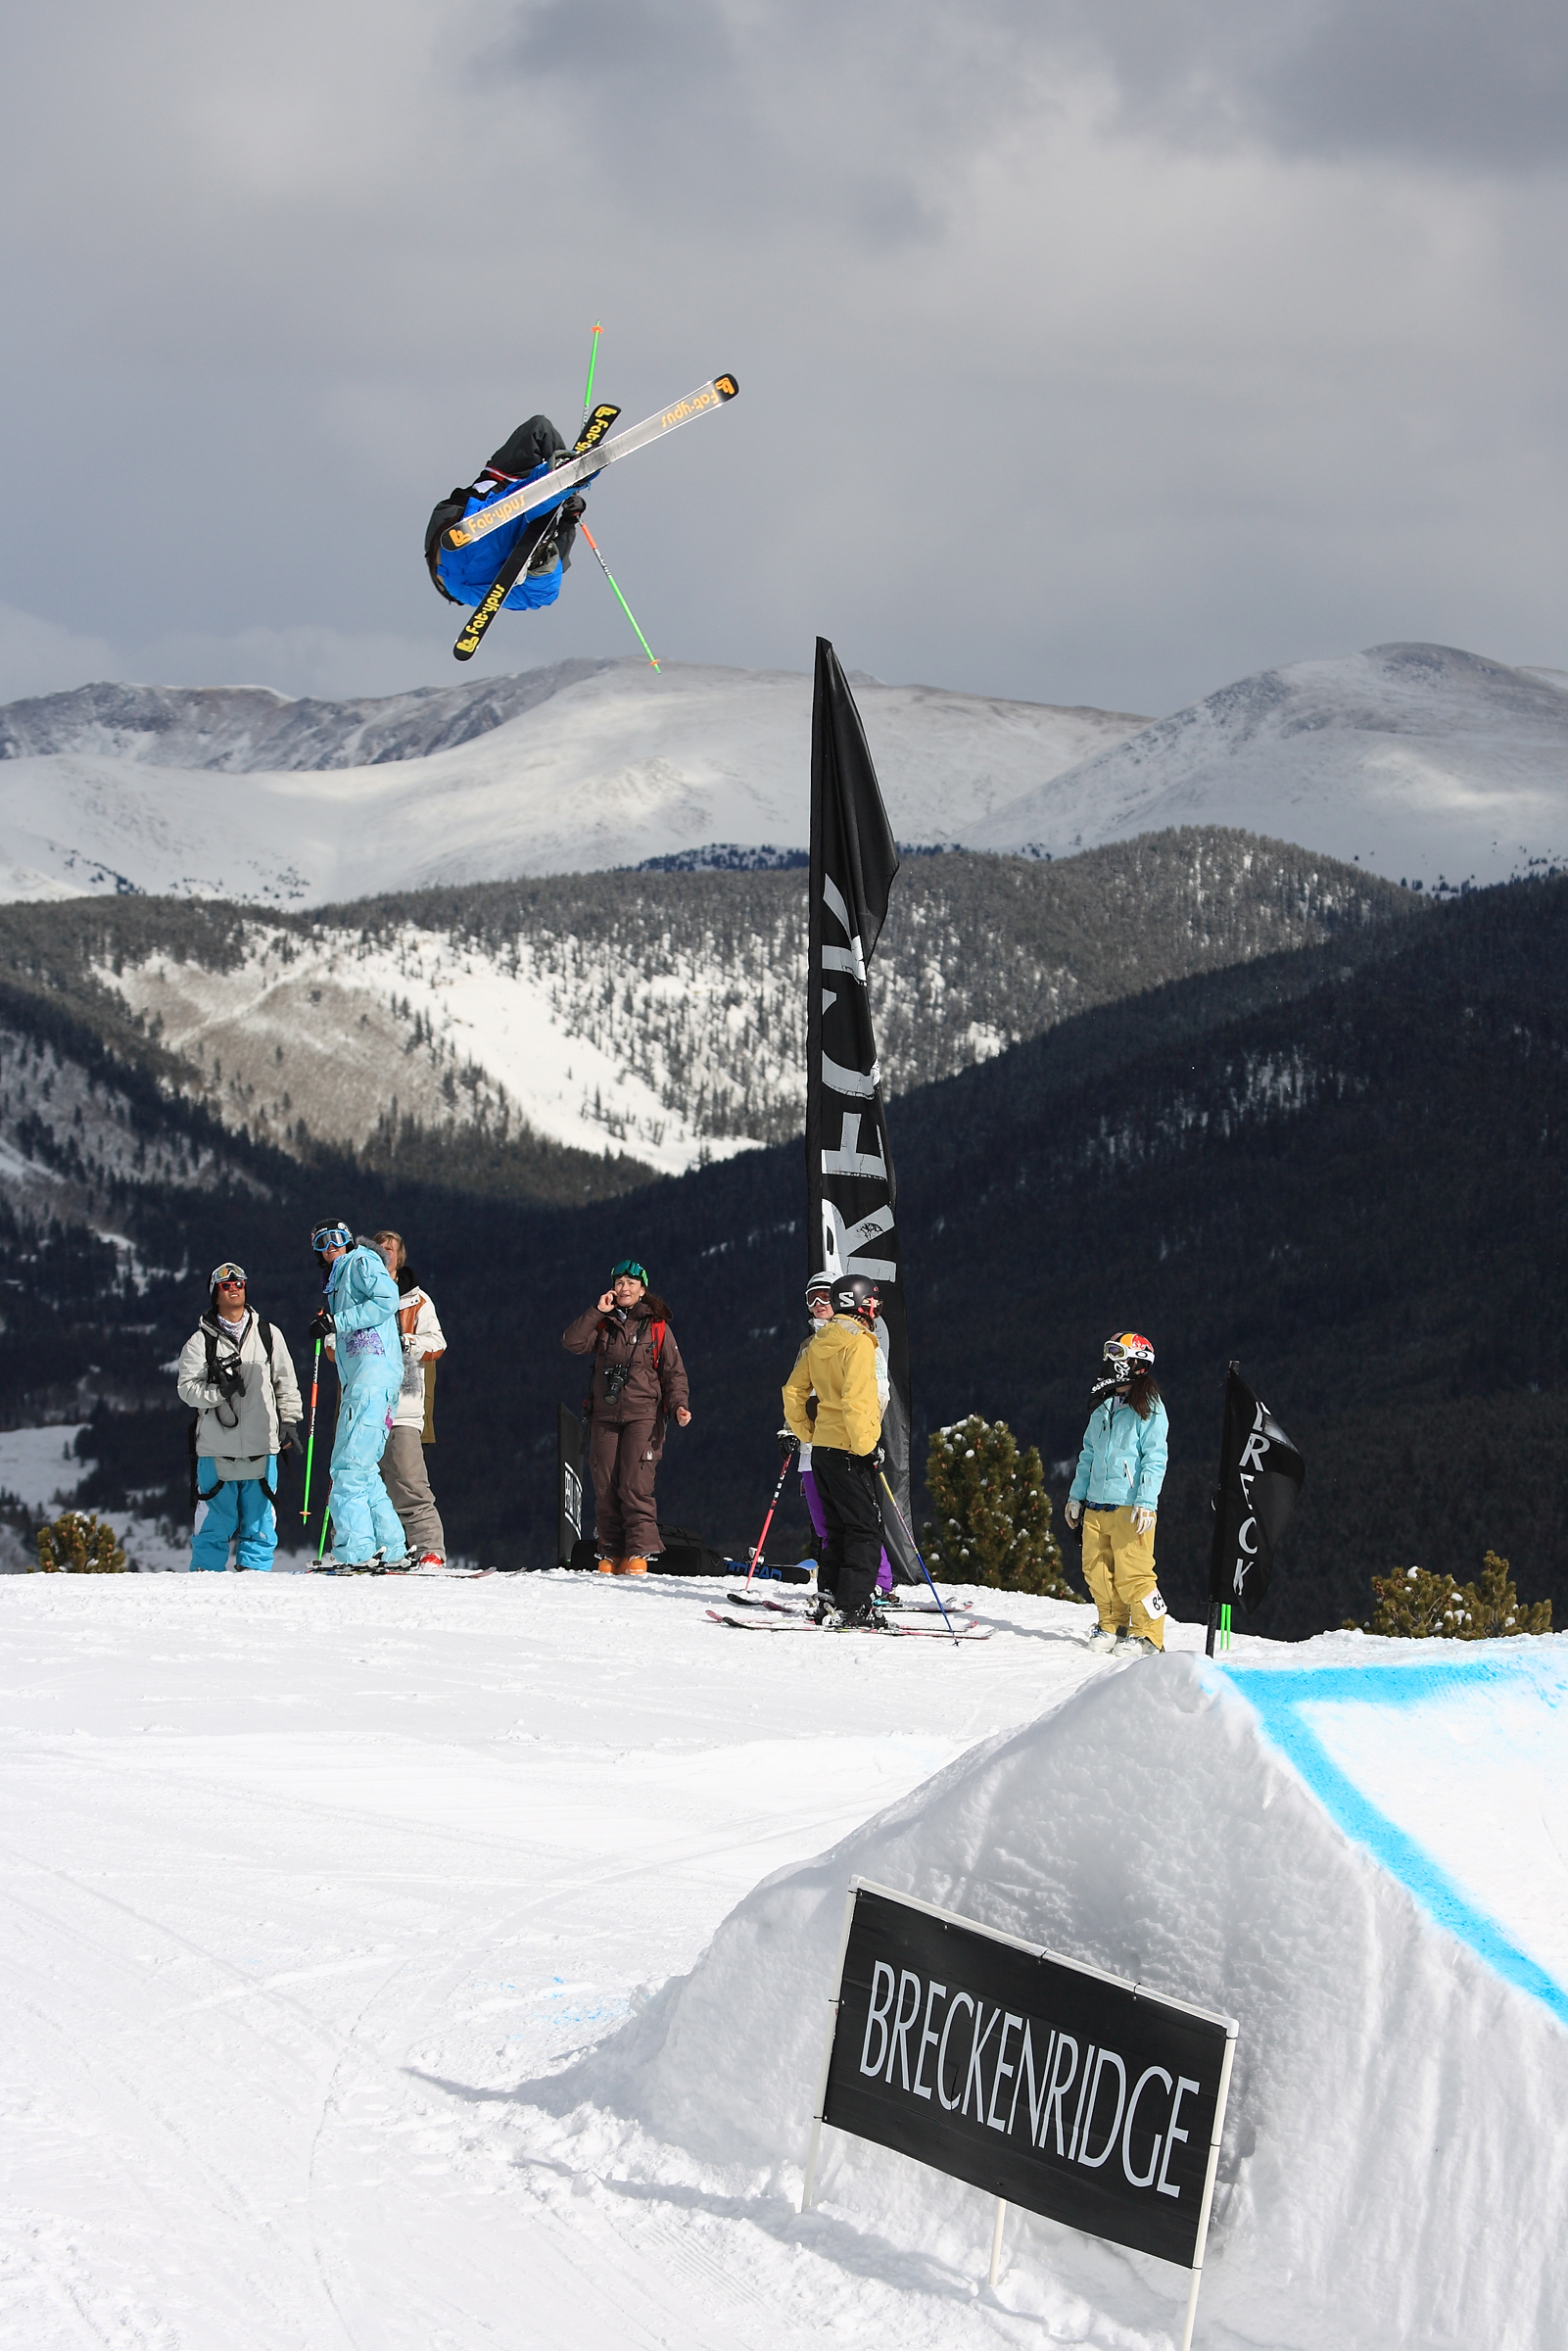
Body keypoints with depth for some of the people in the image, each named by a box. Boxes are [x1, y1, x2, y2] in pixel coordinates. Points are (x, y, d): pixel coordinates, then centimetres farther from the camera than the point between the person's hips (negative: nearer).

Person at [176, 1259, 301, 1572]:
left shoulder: (268, 1335, 11)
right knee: (215, 1520, -1)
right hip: (217, 1448, -2)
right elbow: (187, 1388, -2)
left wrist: (289, 1421, 8)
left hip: (261, 1446, 2)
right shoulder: (200, 1342, 3)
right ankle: (206, 1572, 6)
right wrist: (218, 1391, -18)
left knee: (259, 1520, 3)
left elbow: (285, 1383, 16)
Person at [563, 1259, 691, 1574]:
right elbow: (572, 1343, -3)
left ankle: (638, 1553, -13)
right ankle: (610, 1553, 7)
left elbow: (674, 1372, 5)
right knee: (605, 1487, 1)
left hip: (643, 1415, -3)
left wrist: (679, 1405, -10)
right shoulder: (602, 1324, 12)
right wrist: (597, 1311, -7)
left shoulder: (657, 1327, 6)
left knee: (635, 1486, -14)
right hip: (605, 1416, 3)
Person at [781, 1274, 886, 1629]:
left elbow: (793, 1392, 15)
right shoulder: (859, 1342, -12)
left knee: (838, 1528, 15)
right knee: (865, 1529, -5)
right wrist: (866, 1444, -17)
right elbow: (855, 1399, -21)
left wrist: (806, 1433, 20)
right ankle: (853, 1606, -12)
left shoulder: (817, 1343, 13)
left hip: (822, 1446, 8)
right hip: (848, 1450, -8)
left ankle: (829, 1599, 14)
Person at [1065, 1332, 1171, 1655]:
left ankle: (1148, 1633, -2)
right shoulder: (1103, 1406, 17)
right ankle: (1112, 1625, 21)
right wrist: (1076, 1495, 21)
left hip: (1130, 1506, -7)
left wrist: (1146, 1501, -17)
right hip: (1096, 1504, 7)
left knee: (1133, 1572, -10)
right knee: (1097, 1569, 7)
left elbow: (1155, 1458, -9)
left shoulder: (1149, 1408, -4)